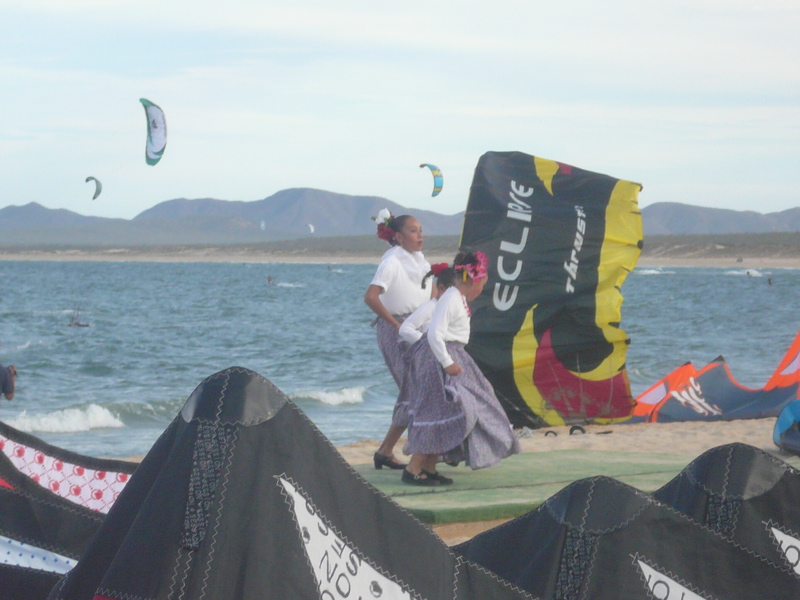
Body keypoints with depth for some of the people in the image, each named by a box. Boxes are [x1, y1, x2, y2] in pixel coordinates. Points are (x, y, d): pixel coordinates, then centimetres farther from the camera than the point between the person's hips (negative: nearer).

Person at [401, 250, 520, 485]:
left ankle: (428, 468, 15)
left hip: (453, 358, 11)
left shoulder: (459, 299, 14)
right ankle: (413, 470, -7)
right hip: (439, 360, -11)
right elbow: (435, 333, -25)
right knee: (440, 414, -11)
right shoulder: (450, 300, -17)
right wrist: (447, 363, -24)